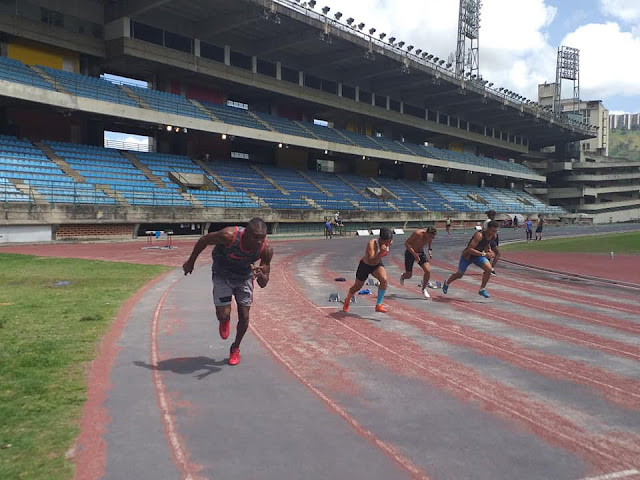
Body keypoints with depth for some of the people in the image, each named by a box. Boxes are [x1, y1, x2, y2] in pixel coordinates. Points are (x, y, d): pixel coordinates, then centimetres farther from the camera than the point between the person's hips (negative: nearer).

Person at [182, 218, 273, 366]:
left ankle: (235, 349, 30)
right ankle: (225, 321, 29)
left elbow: (263, 284, -19)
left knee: (244, 317, 3)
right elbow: (204, 240, -16)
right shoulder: (229, 235, -38)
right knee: (223, 315, -11)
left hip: (245, 277, 2)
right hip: (222, 275, -2)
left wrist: (261, 275, -43)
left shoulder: (266, 250, -29)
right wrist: (191, 262, -4)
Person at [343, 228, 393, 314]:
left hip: (377, 265, 4)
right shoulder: (371, 244, -36)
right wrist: (381, 253, -58)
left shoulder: (389, 243, -16)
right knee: (357, 287, 16)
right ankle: (347, 301, 48)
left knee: (384, 280, -26)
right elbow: (371, 261, -46)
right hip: (365, 265, -4)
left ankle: (378, 305, -14)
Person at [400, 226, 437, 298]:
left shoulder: (431, 235, -14)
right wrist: (414, 254, -34)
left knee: (428, 271, -17)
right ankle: (402, 277, 43)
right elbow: (406, 243, -25)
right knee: (409, 275, 3)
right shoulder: (418, 234, -32)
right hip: (410, 253, -4)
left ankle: (424, 289, 5)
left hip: (420, 253, 4)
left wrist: (430, 249, 3)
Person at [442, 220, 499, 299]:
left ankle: (482, 289, -1)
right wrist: (484, 254, -43)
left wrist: (489, 251, -6)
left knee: (489, 269, -20)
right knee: (459, 275, 14)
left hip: (478, 255, 5)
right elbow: (470, 250, -38)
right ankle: (446, 283, 46)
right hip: (467, 256, -5)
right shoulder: (479, 235, -36)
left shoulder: (493, 236, -11)